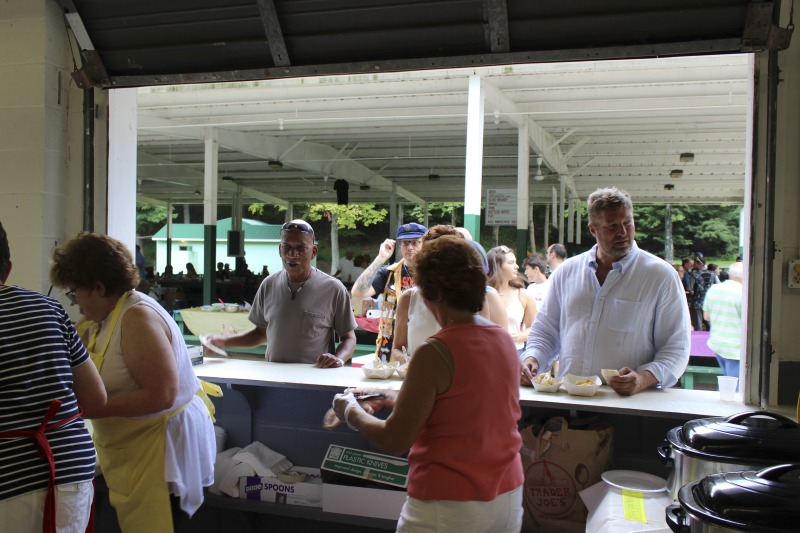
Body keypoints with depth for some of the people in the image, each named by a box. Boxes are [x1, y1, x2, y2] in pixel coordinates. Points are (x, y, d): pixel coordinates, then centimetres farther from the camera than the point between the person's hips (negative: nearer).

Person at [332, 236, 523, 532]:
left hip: (449, 507, -7)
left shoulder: (435, 354, -21)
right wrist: (402, 400, 19)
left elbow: (395, 443, -16)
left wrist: (351, 412, 1)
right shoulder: (505, 340, 0)